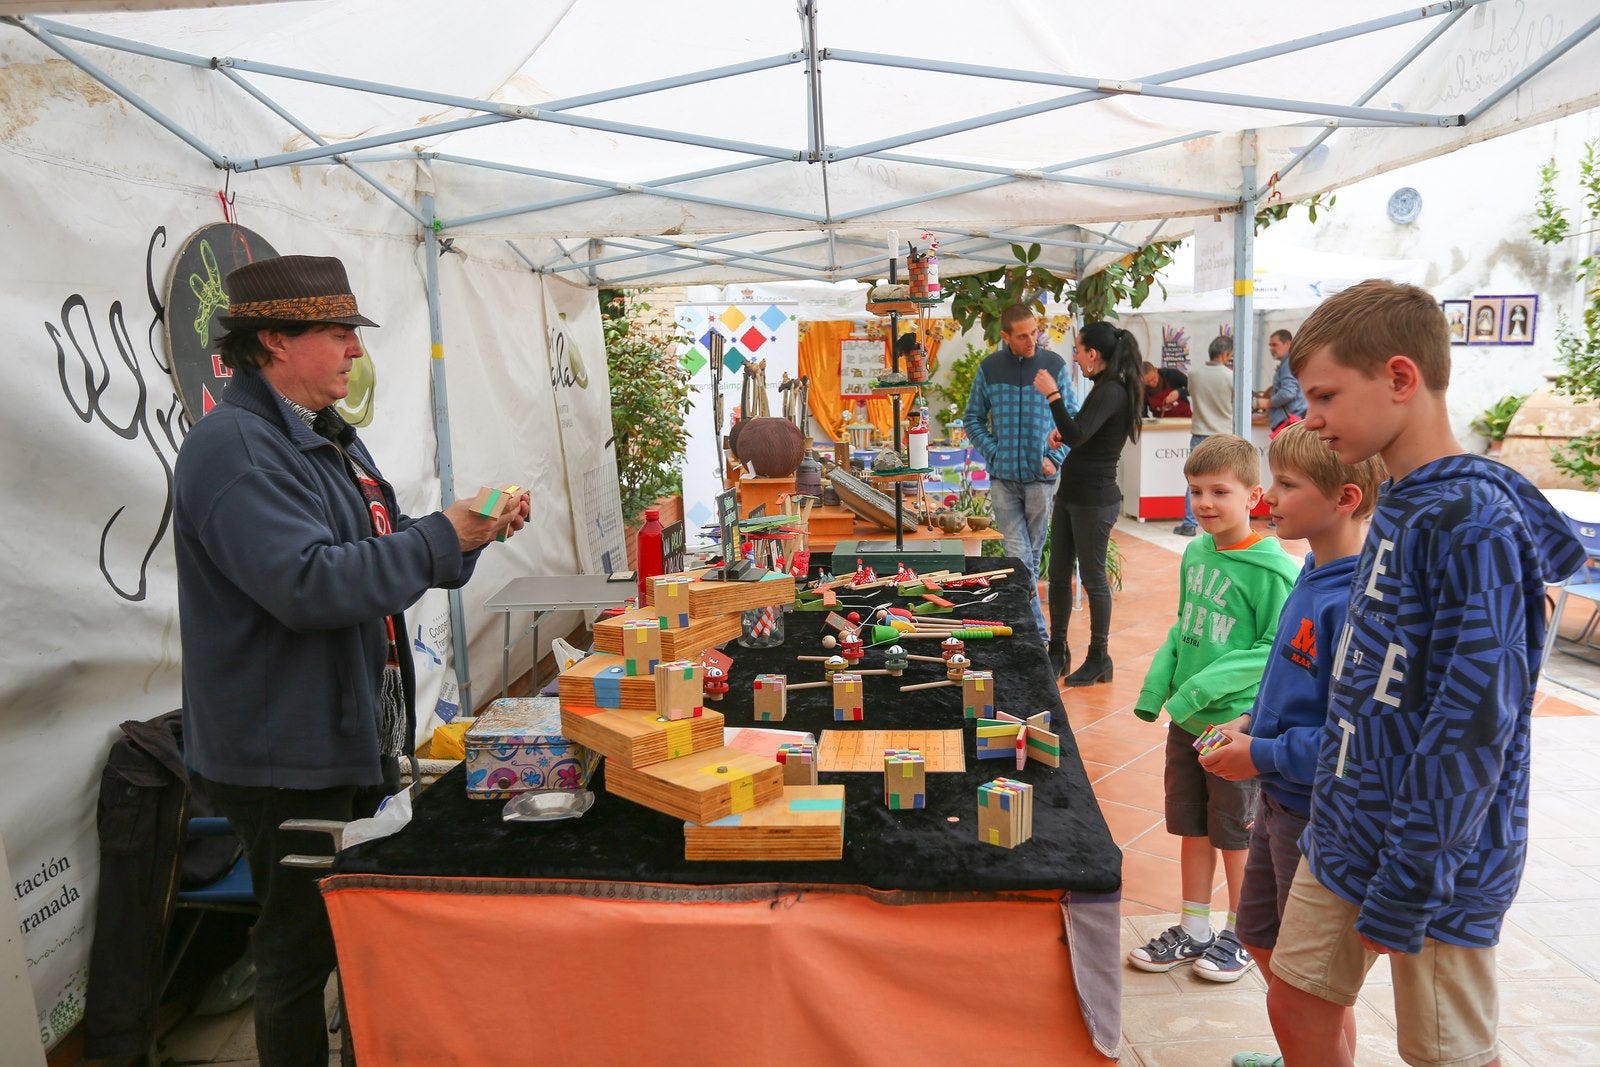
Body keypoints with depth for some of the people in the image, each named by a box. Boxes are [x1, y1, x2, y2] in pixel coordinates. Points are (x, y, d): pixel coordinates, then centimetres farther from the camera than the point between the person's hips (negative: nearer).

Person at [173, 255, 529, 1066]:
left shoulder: (329, 436, 13)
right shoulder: (233, 448, -20)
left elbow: (381, 556, 19)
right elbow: (308, 585, -31)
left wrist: (471, 533, 2)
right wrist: (442, 536, -24)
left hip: (355, 741, 10)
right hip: (287, 758, -10)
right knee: (302, 952, 6)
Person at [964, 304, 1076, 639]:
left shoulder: (1054, 366, 0)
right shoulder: (989, 368, 2)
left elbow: (1073, 419, 5)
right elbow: (973, 419, 10)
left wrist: (1055, 457, -7)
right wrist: (993, 454, -2)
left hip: (1040, 476, 0)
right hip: (1003, 476, 0)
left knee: (1033, 554, 10)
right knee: (1019, 555, -5)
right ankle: (1036, 631, -1)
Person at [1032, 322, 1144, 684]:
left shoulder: (1112, 392, -17)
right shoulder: (1105, 388, 13)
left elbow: (1076, 436, -27)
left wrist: (1053, 394, -22)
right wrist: (1063, 431, 4)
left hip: (1094, 501, -10)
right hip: (1071, 494, 10)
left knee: (1093, 578, 2)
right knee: (1058, 575, 12)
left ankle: (1099, 658, 15)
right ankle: (1057, 651, 23)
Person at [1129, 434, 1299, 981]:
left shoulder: (1273, 569, -17)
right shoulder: (1195, 553, 3)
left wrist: (1206, 686, -22)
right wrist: (1158, 681, 2)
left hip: (1238, 723, -6)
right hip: (1187, 721, 6)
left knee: (1236, 835, 10)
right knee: (1191, 828, 17)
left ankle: (1241, 935, 31)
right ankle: (1193, 931, 33)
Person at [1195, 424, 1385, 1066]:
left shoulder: (1357, 602, -27)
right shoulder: (1314, 578, 3)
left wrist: (1263, 755, -20)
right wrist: (1255, 725, 4)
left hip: (1321, 815, -9)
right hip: (1280, 798, 10)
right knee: (1263, 941, 25)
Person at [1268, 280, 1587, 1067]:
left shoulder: (1474, 525, -21)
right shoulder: (1397, 506, 5)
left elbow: (1470, 730, -23)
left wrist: (1405, 892, -19)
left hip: (1432, 856, -8)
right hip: (1346, 836, 8)